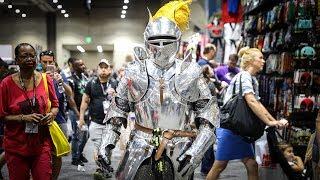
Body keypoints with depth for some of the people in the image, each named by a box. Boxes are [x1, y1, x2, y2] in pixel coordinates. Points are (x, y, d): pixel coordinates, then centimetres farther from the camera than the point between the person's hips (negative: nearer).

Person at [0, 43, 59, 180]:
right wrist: (24, 118, -18)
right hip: (16, 146, -1)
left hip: (42, 144, 2)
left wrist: (51, 114, -9)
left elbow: (55, 105, 11)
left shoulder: (46, 80, 1)